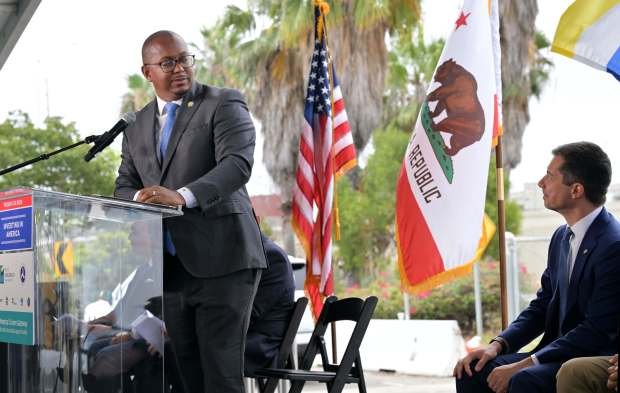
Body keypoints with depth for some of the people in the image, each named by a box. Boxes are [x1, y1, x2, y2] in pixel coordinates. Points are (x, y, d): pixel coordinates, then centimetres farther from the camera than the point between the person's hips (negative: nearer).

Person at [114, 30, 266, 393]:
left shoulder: (224, 104, 0)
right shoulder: (137, 127, 19)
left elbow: (238, 164, -15)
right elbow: (123, 187, 15)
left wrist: (182, 196, -28)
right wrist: (140, 198, -10)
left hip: (222, 261, -5)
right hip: (170, 268, 6)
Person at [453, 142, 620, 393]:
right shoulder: (562, 237, 11)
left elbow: (598, 331, -21)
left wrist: (524, 365, -22)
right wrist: (498, 344, -2)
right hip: (560, 353, 9)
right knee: (471, 372, -6)